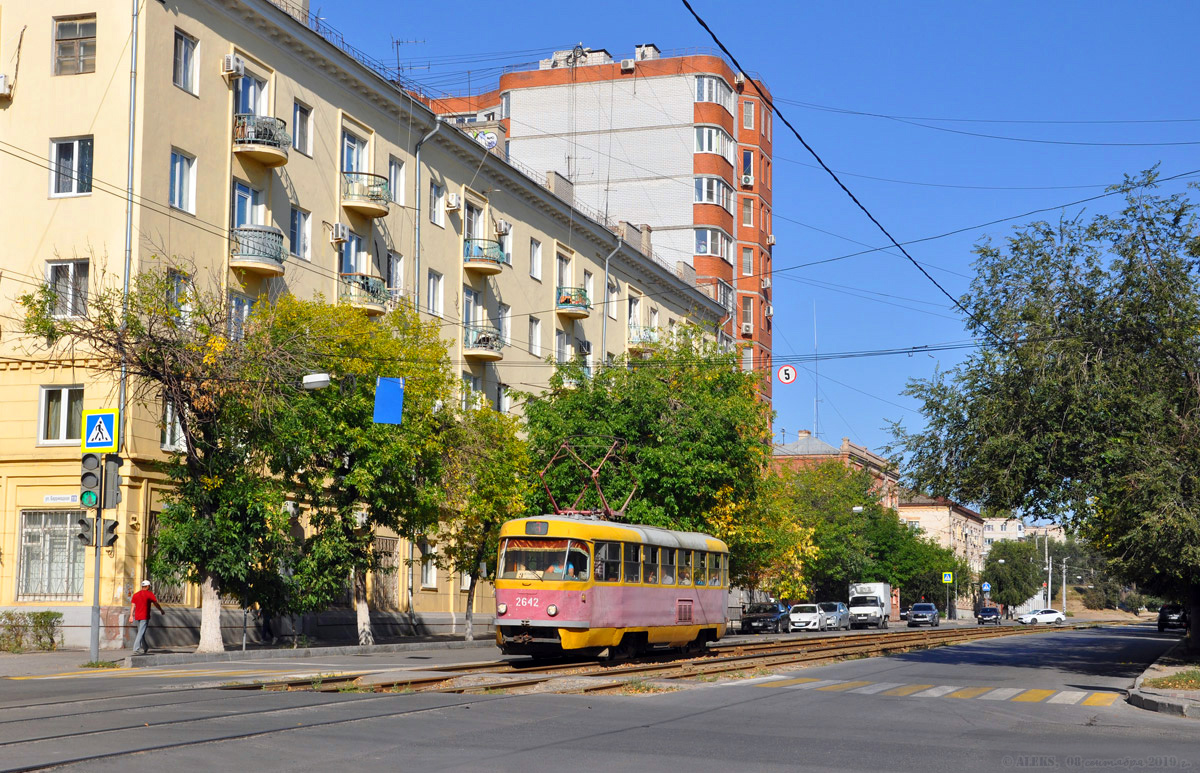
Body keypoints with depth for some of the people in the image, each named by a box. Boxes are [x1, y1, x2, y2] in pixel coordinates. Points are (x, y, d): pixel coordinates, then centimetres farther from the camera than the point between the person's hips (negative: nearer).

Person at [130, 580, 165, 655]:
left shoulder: (136, 595, 10)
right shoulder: (149, 594, -4)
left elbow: (133, 606, 4)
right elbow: (156, 604, 2)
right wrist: (161, 611, 17)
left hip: (137, 617, 6)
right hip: (145, 617, -6)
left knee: (141, 632, 18)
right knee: (141, 633, -9)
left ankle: (144, 648, 27)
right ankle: (136, 649, -17)